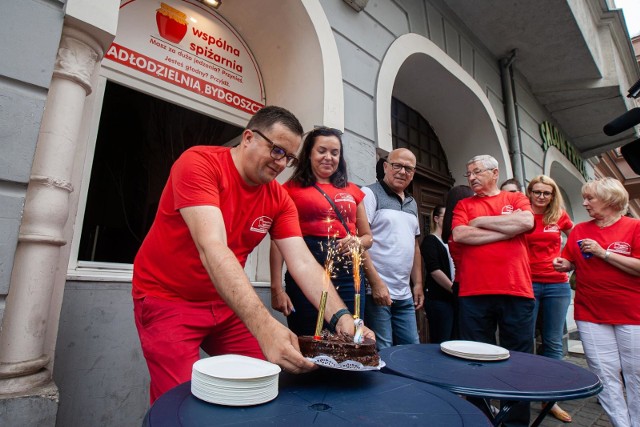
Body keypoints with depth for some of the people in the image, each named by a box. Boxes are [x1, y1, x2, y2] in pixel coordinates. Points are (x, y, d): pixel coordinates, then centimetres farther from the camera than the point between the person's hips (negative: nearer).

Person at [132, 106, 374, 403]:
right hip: (167, 299, -4)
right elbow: (212, 249, -34)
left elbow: (303, 263, -12)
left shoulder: (279, 199, -6)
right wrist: (263, 325, -43)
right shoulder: (199, 163, -22)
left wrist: (341, 318, -28)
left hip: (227, 304, 5)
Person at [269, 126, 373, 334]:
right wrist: (276, 288, -8)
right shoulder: (292, 188, 4)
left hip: (349, 276, 3)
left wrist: (357, 242, -3)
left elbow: (368, 237, 21)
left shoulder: (352, 191, 15)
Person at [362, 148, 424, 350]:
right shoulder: (370, 194, -6)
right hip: (376, 291, -7)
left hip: (405, 295, 8)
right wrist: (376, 283, -17)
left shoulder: (412, 203, 18)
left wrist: (418, 283, 15)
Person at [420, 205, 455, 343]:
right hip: (438, 299, -7)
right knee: (441, 343, -6)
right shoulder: (430, 241, -3)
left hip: (452, 298, 7)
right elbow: (434, 271, -13)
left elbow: (454, 269, 20)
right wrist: (455, 289, -10)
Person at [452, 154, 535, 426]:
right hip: (474, 293, 0)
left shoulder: (516, 199, 13)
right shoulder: (464, 205, 12)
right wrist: (507, 230, -4)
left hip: (516, 291, 0)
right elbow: (459, 235, -7)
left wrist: (481, 221, -2)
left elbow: (526, 222, -9)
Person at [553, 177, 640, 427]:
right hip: (590, 313, 2)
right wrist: (563, 264, -8)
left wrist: (603, 253, -17)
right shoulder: (579, 231, 7)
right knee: (605, 374, 4)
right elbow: (570, 264, 13)